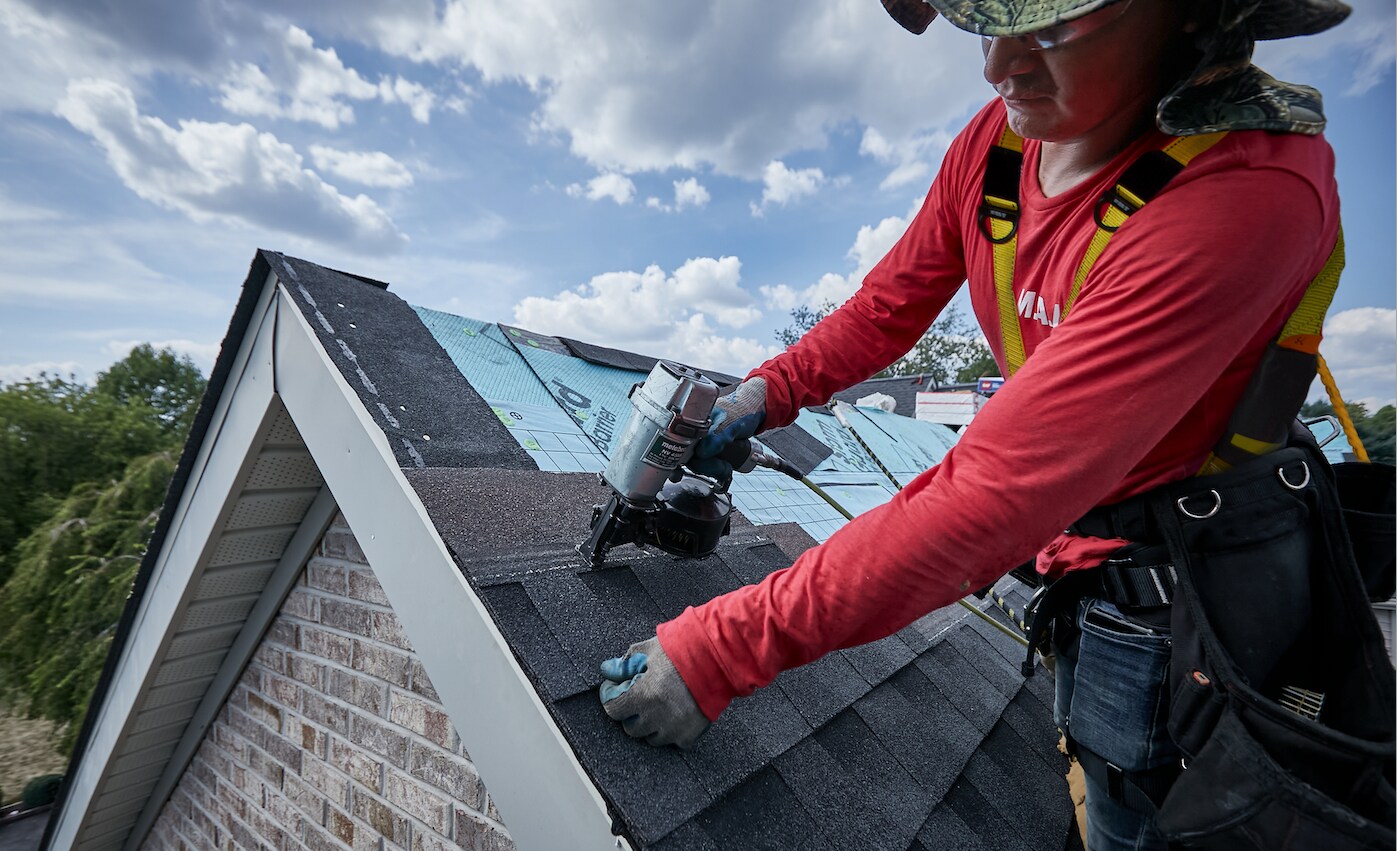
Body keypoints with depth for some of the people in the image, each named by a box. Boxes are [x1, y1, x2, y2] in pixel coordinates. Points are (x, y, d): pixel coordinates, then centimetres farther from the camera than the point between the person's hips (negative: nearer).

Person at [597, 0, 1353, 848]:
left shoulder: (1249, 195, -33)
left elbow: (994, 495, -41)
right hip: (1063, 539, 6)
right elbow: (891, 304, 1)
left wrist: (724, 648, -38)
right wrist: (768, 391, -13)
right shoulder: (996, 139, -11)